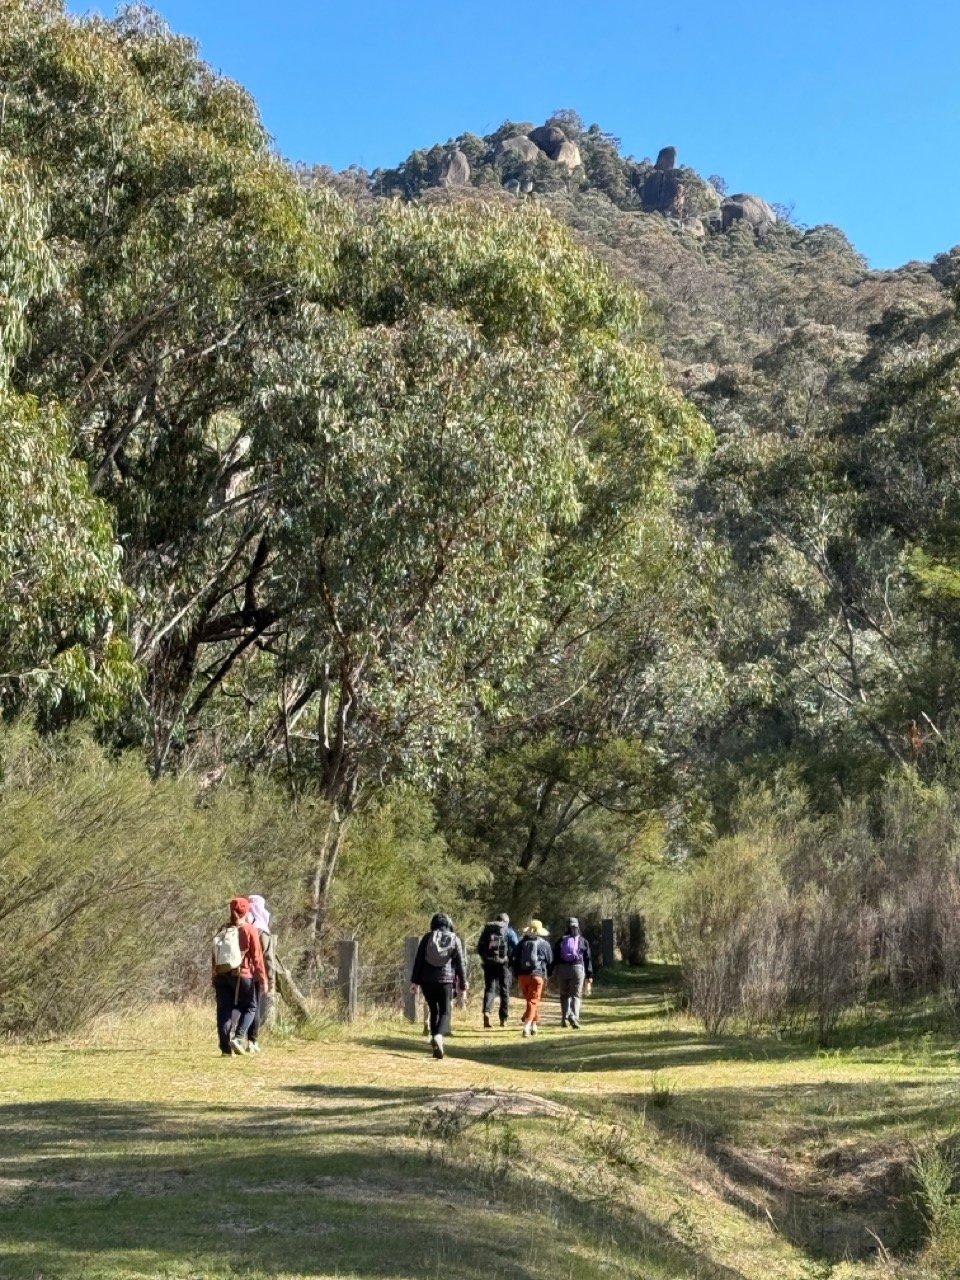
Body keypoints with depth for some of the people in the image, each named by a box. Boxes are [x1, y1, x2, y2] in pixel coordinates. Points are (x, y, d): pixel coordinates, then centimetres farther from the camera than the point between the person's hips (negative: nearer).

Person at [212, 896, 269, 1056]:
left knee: (224, 1010, 6)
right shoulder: (249, 930, -6)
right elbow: (257, 957, -8)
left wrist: (214, 977, 18)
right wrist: (262, 979, -5)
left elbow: (215, 955, 12)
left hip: (221, 975, 4)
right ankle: (238, 1037, -9)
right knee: (250, 1007, 10)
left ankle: (225, 1048, 2)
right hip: (242, 975, -4)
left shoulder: (222, 930, 8)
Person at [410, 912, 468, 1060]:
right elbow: (460, 963, 2)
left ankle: (437, 1045, 14)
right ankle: (438, 1036, -26)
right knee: (445, 1012, 2)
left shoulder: (427, 937, 4)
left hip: (427, 980, 2)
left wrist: (415, 980, 5)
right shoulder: (455, 940, 3)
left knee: (434, 1011, 15)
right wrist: (463, 985, 8)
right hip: (446, 980, -2)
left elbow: (418, 959, 1)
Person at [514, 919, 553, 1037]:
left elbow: (516, 960, 12)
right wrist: (547, 975, 22)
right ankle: (526, 1026, -20)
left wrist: (517, 976, 17)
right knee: (533, 1001, -6)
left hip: (522, 975, 4)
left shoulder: (522, 943, 11)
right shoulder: (544, 944, 2)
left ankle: (534, 1025, 24)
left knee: (532, 1000, 19)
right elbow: (550, 961, 7)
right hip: (537, 975, -4)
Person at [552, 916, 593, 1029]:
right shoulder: (583, 941, 7)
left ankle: (565, 1018, 6)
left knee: (564, 994, 13)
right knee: (576, 995, 0)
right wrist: (589, 975, 6)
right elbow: (588, 959, 4)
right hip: (577, 968, -1)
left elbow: (554, 958, 3)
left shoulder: (560, 941, 7)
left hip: (562, 969, 1)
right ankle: (574, 1018, -17)